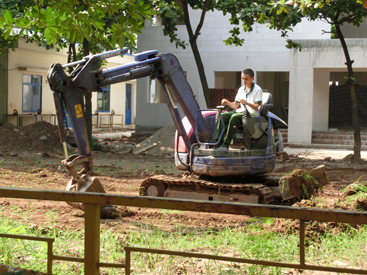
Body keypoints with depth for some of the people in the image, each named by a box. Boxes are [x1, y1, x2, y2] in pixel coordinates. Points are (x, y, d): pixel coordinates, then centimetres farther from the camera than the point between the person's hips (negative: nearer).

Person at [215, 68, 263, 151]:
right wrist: (227, 103, -1)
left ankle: (226, 144, -38)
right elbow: (235, 105, 19)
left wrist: (247, 103, -24)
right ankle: (218, 142, -29)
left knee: (234, 117, -35)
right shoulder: (241, 89, 20)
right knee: (222, 116, -20)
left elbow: (258, 107, -9)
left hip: (252, 114, -7)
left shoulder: (257, 90, 0)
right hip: (240, 112, 7)